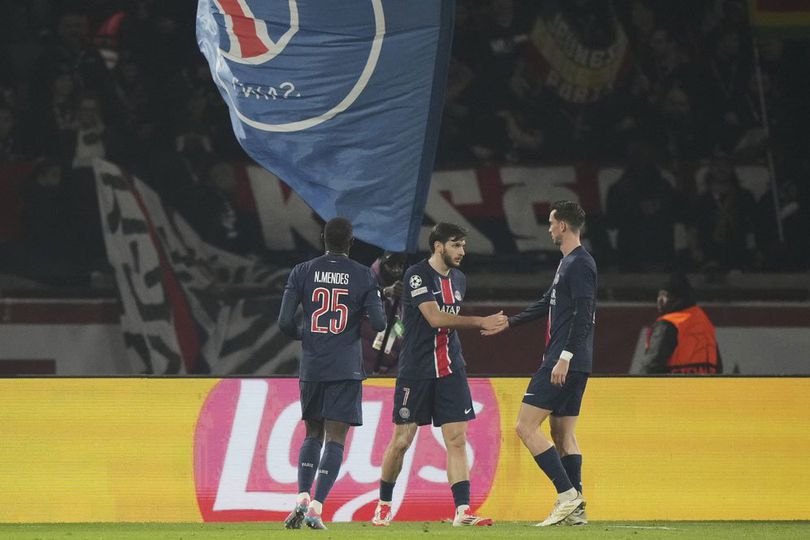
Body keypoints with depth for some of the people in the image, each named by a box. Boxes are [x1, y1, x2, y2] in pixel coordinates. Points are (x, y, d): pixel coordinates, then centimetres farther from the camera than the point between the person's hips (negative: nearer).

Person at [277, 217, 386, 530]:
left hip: (311, 366, 2)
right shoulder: (363, 276, -1)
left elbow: (284, 322, -3)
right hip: (346, 369, -2)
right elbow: (378, 325, -4)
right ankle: (316, 507, -12)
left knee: (313, 434, 17)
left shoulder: (303, 272, 2)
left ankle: (302, 498, 0)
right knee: (335, 439, -1)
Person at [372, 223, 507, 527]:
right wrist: (481, 322, -20)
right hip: (416, 372, -5)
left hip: (450, 371, 5)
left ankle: (462, 510, -11)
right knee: (401, 441, 1)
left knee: (456, 439, -5)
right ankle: (384, 504, 19)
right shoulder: (417, 275, -11)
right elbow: (435, 318, -20)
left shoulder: (458, 279, 13)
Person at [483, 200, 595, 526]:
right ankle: (576, 509, 7)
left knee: (526, 427, -10)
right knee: (562, 433, 11)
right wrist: (507, 324, 38)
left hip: (565, 363, -10)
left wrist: (564, 357, -25)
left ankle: (567, 495, -15)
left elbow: (583, 316, -21)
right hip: (574, 365, 10)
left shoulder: (580, 264, -12)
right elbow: (547, 304, 31)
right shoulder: (568, 262, 19)